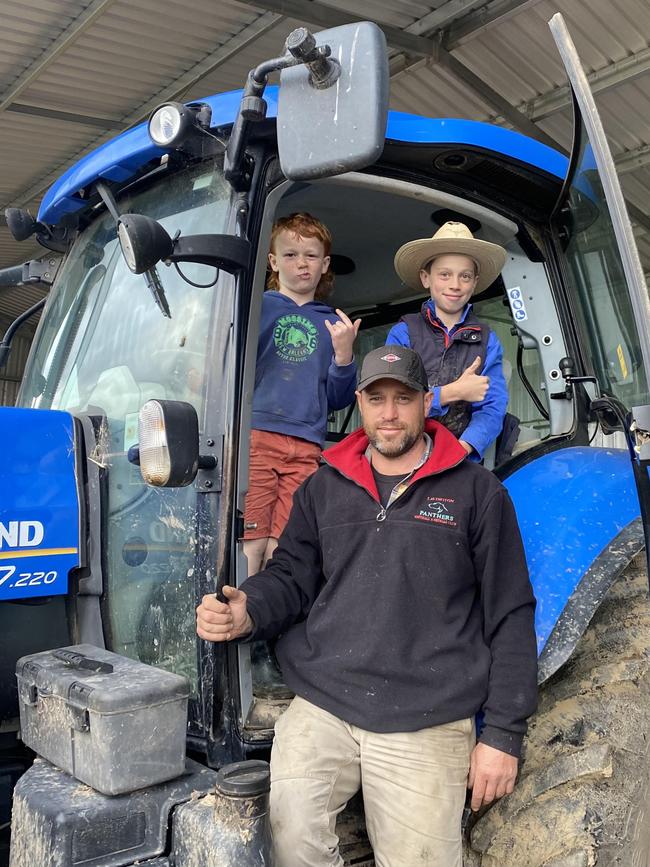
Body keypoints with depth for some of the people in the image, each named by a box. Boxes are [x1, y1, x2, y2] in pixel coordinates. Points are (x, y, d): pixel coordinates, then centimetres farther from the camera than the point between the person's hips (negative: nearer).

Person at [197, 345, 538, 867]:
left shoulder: (477, 492, 5)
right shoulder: (323, 488, 14)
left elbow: (509, 618, 4)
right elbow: (291, 576, 14)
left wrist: (503, 734, 0)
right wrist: (247, 612, -9)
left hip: (428, 724, -1)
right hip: (322, 709, 2)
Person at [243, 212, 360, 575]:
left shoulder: (334, 324, 17)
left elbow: (338, 399, 14)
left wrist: (344, 354, -2)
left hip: (306, 448, 3)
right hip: (255, 435, -3)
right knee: (250, 545, -8)